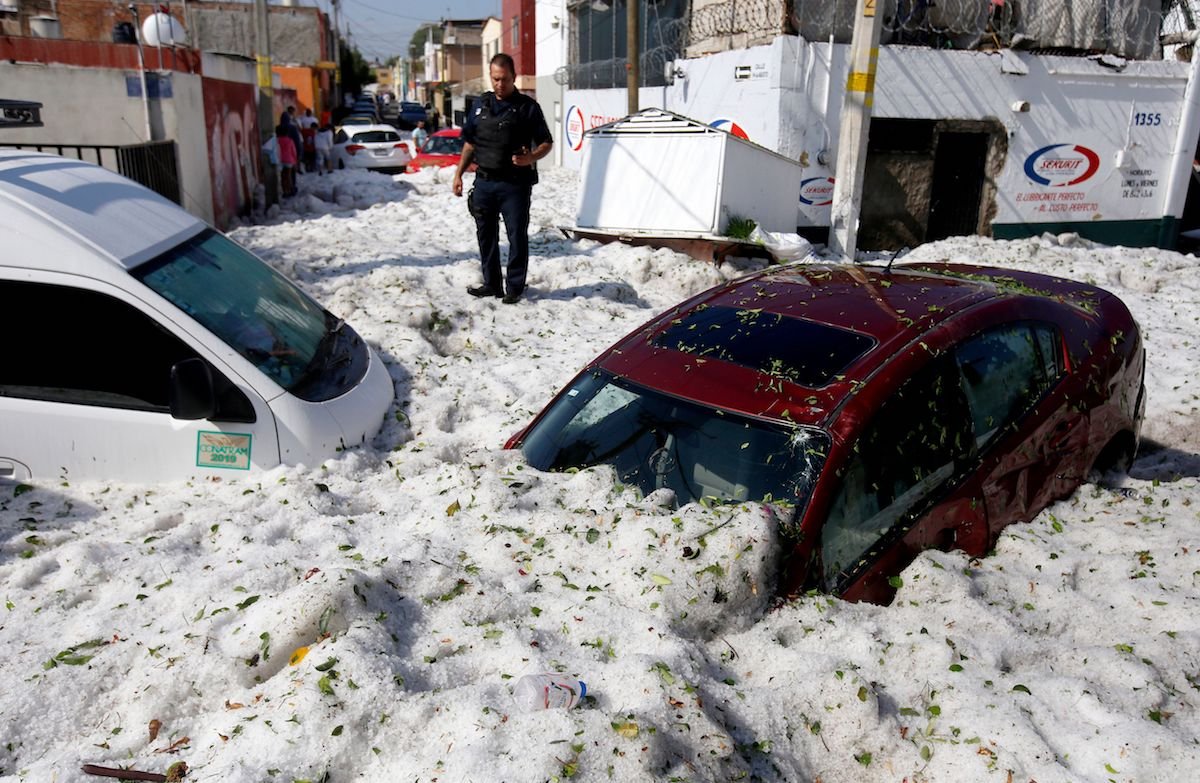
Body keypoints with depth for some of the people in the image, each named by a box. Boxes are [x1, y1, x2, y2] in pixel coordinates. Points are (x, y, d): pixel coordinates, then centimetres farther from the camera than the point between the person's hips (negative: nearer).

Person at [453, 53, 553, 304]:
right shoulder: (480, 105, 12)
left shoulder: (527, 107, -1)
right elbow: (470, 142, 19)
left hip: (515, 184, -4)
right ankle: (491, 283, 21)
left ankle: (515, 286, 9)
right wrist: (459, 173, 12)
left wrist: (530, 158, -20)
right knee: (486, 235, 10)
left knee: (517, 236, -1)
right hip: (484, 182, 5)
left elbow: (546, 143, 0)